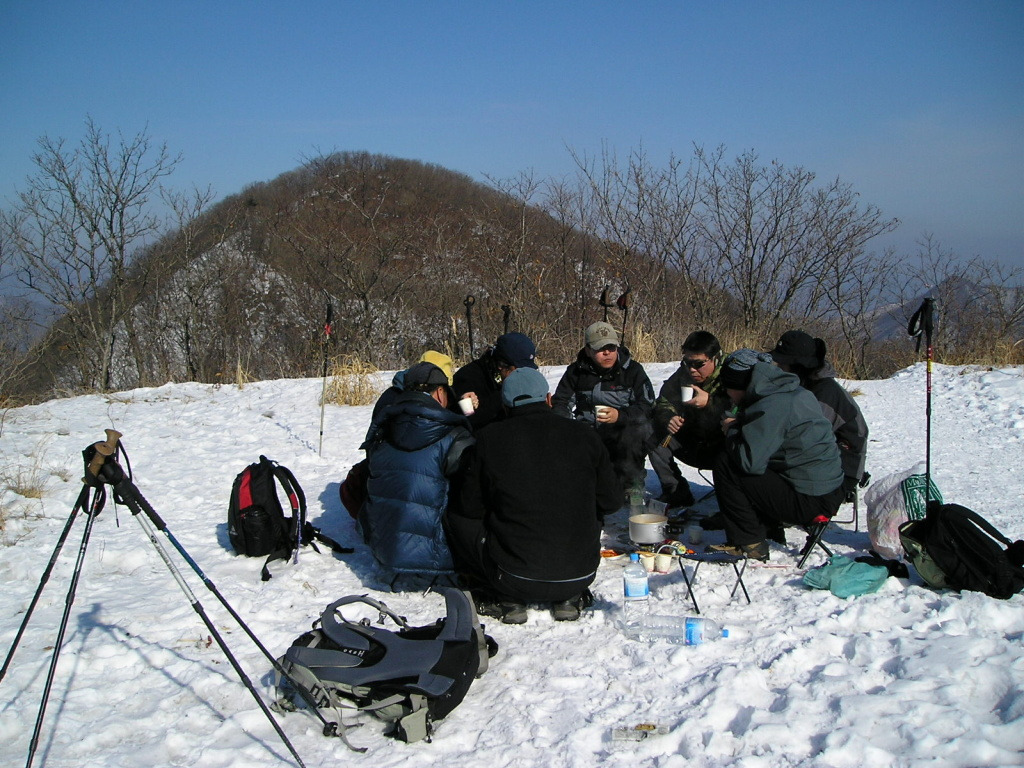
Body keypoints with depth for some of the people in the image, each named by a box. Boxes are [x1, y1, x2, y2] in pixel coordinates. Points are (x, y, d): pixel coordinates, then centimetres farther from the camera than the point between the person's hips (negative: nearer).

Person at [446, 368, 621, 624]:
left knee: (456, 517, 18)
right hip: (579, 577, 3)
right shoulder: (583, 435, -1)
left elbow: (471, 507, 3)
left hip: (514, 580, -2)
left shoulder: (489, 438, -6)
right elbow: (610, 501, 7)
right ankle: (569, 598, 16)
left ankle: (506, 600, 10)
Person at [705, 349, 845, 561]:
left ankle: (748, 543, -3)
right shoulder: (796, 393, 11)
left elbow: (749, 461, -26)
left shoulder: (771, 406, -19)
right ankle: (768, 524, 15)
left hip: (810, 502, -10)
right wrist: (739, 426, 5)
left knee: (726, 465, -10)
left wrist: (732, 430, -8)